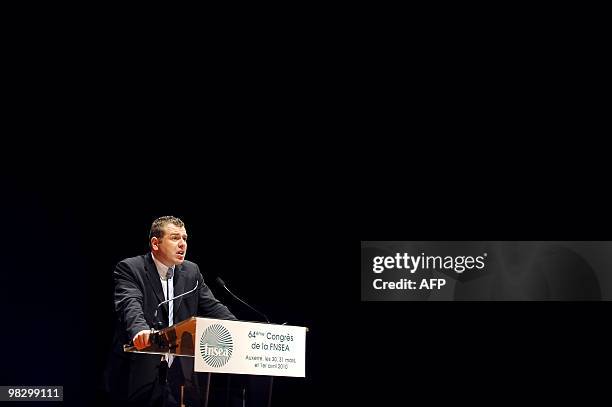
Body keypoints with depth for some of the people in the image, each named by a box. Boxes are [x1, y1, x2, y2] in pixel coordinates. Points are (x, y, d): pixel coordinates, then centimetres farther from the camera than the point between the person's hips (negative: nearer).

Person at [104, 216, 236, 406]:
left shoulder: (191, 272, 12)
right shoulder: (129, 269, -5)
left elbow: (213, 308, 7)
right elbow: (130, 305, -22)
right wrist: (139, 330, -44)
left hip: (180, 375, 5)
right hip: (138, 375, -4)